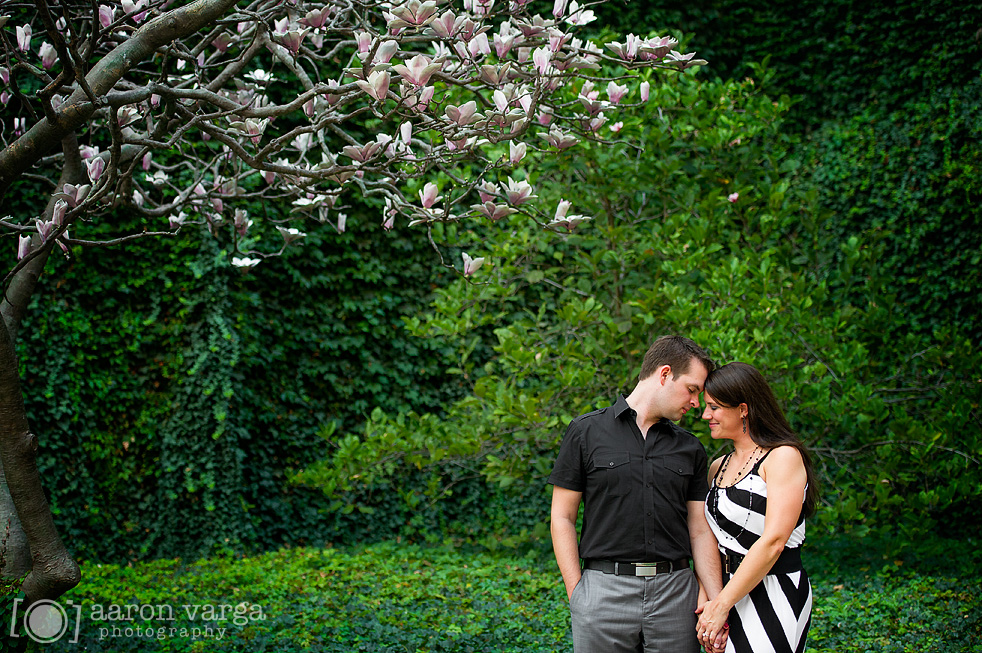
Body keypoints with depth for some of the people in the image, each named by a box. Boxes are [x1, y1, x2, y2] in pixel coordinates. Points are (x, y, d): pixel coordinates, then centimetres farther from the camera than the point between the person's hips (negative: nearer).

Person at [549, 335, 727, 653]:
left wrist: (716, 602, -2)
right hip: (604, 588, -3)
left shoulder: (690, 449, 13)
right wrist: (576, 592, -6)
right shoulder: (586, 432, 2)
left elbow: (701, 530, 10)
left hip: (675, 591, 3)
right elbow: (562, 518, 2)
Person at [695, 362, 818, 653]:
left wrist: (722, 604, -16)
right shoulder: (718, 467, 13)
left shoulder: (783, 457, -9)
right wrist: (705, 597, -3)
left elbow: (773, 540, -17)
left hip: (773, 597, -6)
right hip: (728, 593, 6)